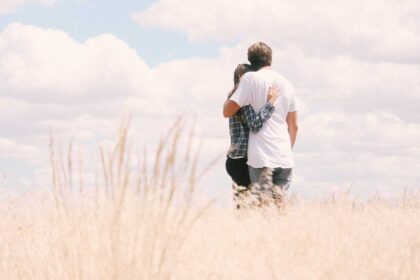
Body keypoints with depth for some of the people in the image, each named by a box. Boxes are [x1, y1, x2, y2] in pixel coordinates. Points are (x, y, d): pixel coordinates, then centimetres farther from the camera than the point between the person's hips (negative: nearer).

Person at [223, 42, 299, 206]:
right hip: (284, 158, 5)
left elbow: (227, 112, -5)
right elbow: (293, 126, 17)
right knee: (279, 203, 8)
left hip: (261, 156, -5)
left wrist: (232, 92, 13)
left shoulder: (250, 79, -3)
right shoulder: (286, 84, 14)